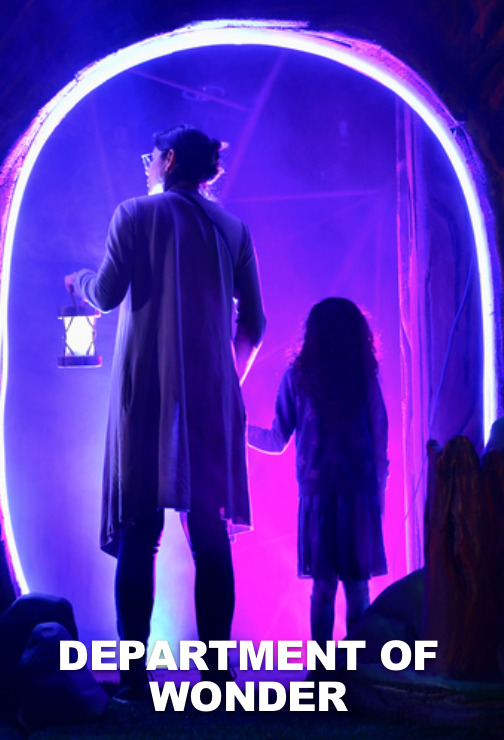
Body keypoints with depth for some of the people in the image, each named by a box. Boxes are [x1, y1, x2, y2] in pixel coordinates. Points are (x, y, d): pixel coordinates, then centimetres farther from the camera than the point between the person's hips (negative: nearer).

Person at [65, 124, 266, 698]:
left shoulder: (135, 214, 3)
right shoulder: (231, 228, 12)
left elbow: (107, 294, -5)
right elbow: (253, 321, 9)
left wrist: (80, 281, 17)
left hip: (145, 390, -3)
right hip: (212, 393, 3)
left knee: (137, 533, -1)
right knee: (210, 533, 4)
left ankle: (134, 672, -4)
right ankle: (215, 670, 3)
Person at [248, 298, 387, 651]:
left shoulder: (298, 377, 1)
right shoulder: (366, 378, 1)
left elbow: (277, 440, 6)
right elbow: (380, 445, 2)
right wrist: (378, 495, 12)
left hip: (317, 493, 0)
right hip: (361, 493, 0)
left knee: (324, 585, 5)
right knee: (357, 585, 5)